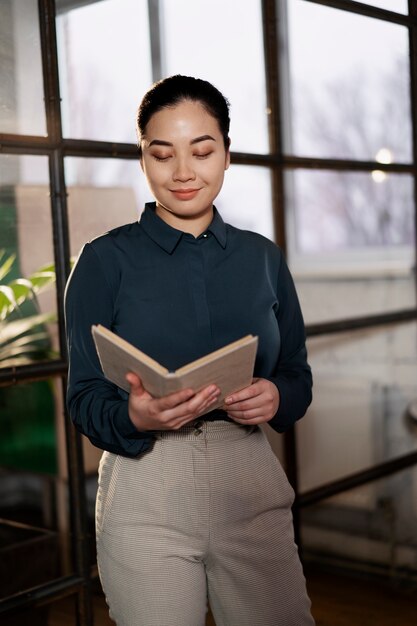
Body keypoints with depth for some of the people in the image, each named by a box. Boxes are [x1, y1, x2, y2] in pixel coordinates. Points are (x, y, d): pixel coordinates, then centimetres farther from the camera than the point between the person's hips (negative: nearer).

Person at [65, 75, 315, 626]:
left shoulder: (262, 257, 7)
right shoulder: (105, 260, -2)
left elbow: (298, 375, 11)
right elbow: (84, 396, -4)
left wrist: (275, 397, -12)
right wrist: (135, 417, -25)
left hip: (251, 484, 3)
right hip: (145, 494, -2)